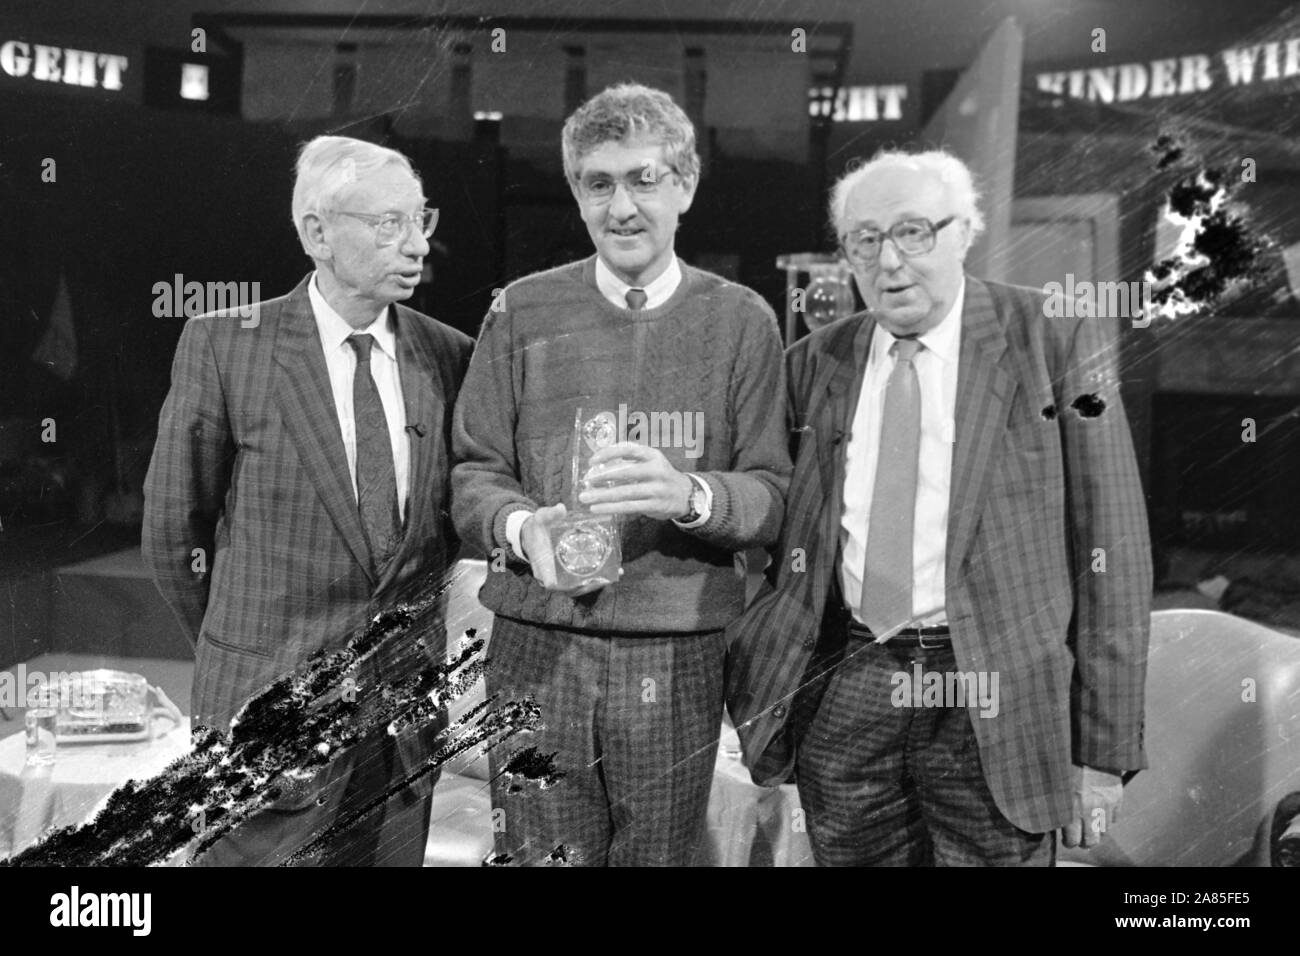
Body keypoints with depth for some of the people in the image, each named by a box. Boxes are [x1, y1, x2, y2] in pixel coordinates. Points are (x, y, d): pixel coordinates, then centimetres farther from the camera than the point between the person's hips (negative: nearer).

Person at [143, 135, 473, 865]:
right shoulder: (223, 347, -8)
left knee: (393, 855, 13)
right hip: (271, 720, -3)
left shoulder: (449, 355, 1)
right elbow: (174, 529, 0)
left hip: (407, 703, 3)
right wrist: (242, 646, 8)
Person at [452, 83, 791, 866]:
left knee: (658, 857, 10)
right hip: (538, 647, 0)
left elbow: (774, 498, -1)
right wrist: (522, 525, -17)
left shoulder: (741, 321, 3)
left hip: (678, 656, 0)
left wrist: (690, 495, -22)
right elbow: (473, 473, 4)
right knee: (538, 855, 6)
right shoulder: (523, 312, 5)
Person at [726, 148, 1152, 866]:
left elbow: (1110, 547, -5)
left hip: (992, 708, -3)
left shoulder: (1057, 342, -4)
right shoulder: (814, 362, 7)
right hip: (843, 694, 3)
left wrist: (1103, 748, -7)